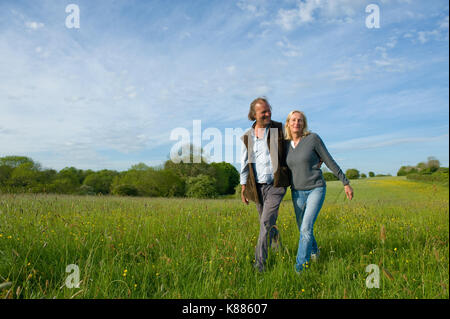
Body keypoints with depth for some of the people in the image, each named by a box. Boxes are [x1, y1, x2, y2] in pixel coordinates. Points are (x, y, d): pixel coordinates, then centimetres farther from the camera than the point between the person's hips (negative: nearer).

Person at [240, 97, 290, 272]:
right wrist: (243, 187, 9)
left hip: (276, 184, -3)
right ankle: (275, 238, 47)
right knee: (267, 222, 14)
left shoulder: (279, 129, -1)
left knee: (266, 221, -14)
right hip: (257, 186, 3)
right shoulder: (247, 136, 5)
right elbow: (245, 163, 11)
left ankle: (259, 262, -5)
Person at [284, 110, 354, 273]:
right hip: (297, 193, 5)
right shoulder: (285, 144, 2)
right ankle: (314, 250, 46)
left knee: (306, 228, -16)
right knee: (303, 228, 16)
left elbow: (329, 161, -4)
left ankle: (300, 266, -3)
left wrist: (346, 183, -2)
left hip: (316, 190, -4)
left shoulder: (313, 138, -9)